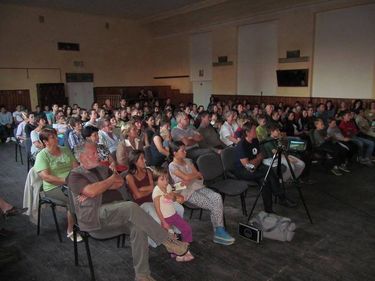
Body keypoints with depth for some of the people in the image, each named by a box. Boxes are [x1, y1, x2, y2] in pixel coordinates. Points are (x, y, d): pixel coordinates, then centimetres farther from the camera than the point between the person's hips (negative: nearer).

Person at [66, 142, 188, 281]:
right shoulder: (75, 175, 0)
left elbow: (120, 183, 6)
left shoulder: (102, 168, 20)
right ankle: (168, 241, -26)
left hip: (117, 213, 6)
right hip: (95, 217, -6)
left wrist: (99, 187, -8)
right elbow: (91, 191, -20)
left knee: (138, 227, -25)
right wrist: (111, 179, -6)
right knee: (131, 207, -33)